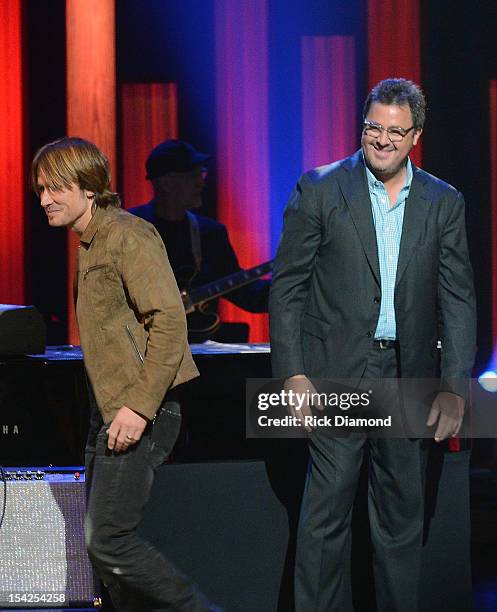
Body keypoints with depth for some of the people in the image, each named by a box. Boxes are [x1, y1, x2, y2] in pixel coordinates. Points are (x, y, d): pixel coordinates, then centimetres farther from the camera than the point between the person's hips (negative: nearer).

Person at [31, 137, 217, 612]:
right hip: (108, 413, 10)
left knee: (108, 541, -12)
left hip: (140, 415, -10)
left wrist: (140, 407, -24)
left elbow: (169, 322, -20)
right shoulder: (89, 244, 17)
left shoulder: (128, 236, -12)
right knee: (102, 540, 10)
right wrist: (113, 409, 15)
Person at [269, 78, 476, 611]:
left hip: (408, 379, 3)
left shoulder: (444, 204, 7)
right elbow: (287, 286, 0)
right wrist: (292, 373, -8)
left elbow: (458, 299, 4)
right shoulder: (320, 189, 0)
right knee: (327, 510, -4)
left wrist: (454, 386, -6)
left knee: (403, 516, 9)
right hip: (337, 376, -3)